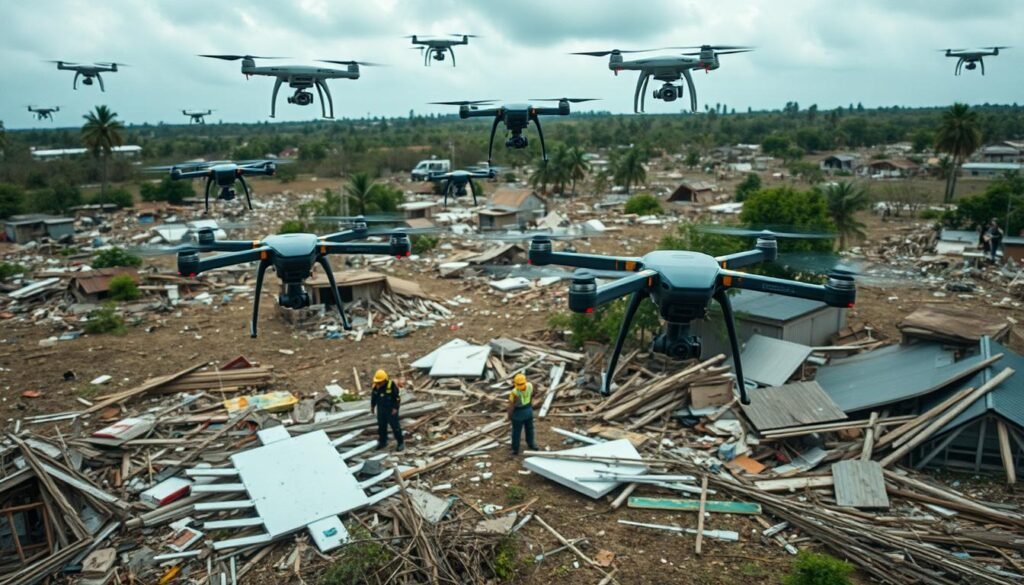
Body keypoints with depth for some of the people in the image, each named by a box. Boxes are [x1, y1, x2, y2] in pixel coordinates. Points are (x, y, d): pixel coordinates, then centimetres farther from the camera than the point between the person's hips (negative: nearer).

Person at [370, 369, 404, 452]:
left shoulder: (392, 385, -21)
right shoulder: (376, 385, -5)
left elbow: (397, 397, -17)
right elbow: (373, 396, 9)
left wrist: (395, 408, -19)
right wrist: (372, 406, 13)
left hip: (391, 409, -5)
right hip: (380, 409, 5)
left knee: (395, 426, 0)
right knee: (381, 426, 12)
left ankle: (401, 443, 10)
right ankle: (382, 442, 28)